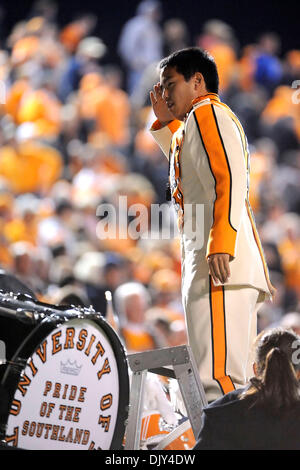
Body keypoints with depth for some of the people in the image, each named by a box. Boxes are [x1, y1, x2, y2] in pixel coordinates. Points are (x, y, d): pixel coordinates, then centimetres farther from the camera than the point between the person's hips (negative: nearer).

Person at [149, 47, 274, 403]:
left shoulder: (206, 113, -2)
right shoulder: (206, 120, 29)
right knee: (233, 378, 8)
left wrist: (220, 242, -26)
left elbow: (229, 176, -17)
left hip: (219, 265, -11)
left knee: (218, 376, -19)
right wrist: (167, 123, 37)